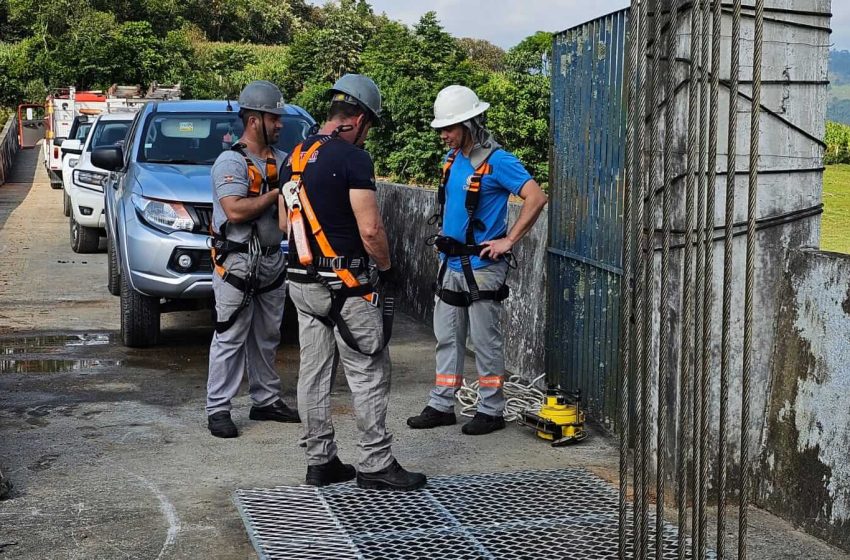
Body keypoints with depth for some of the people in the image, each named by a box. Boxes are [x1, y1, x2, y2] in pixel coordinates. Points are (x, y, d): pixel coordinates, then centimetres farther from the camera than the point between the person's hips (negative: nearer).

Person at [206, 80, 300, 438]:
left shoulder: (281, 160, 13)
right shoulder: (231, 161, -10)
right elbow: (236, 211, -22)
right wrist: (276, 194, -15)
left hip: (272, 261, 7)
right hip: (237, 264, -7)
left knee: (267, 337, 14)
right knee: (230, 338, -4)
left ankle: (266, 400, 24)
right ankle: (217, 409, 2)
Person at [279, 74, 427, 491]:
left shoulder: (295, 158, 11)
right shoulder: (353, 158, -15)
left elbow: (285, 223, 20)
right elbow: (370, 229, -17)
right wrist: (386, 268, -2)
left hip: (301, 281, 8)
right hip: (344, 283, -8)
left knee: (314, 372, 11)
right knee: (369, 374, 0)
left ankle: (320, 461, 18)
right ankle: (376, 465, 5)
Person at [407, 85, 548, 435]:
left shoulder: (496, 161, -15)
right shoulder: (451, 158, 10)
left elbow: (536, 197, -21)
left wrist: (508, 241, -19)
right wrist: (443, 236, 15)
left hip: (481, 267, -8)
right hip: (450, 264, 8)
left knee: (485, 341, 1)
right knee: (447, 338, 13)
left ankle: (491, 410, 12)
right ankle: (441, 406, 21)